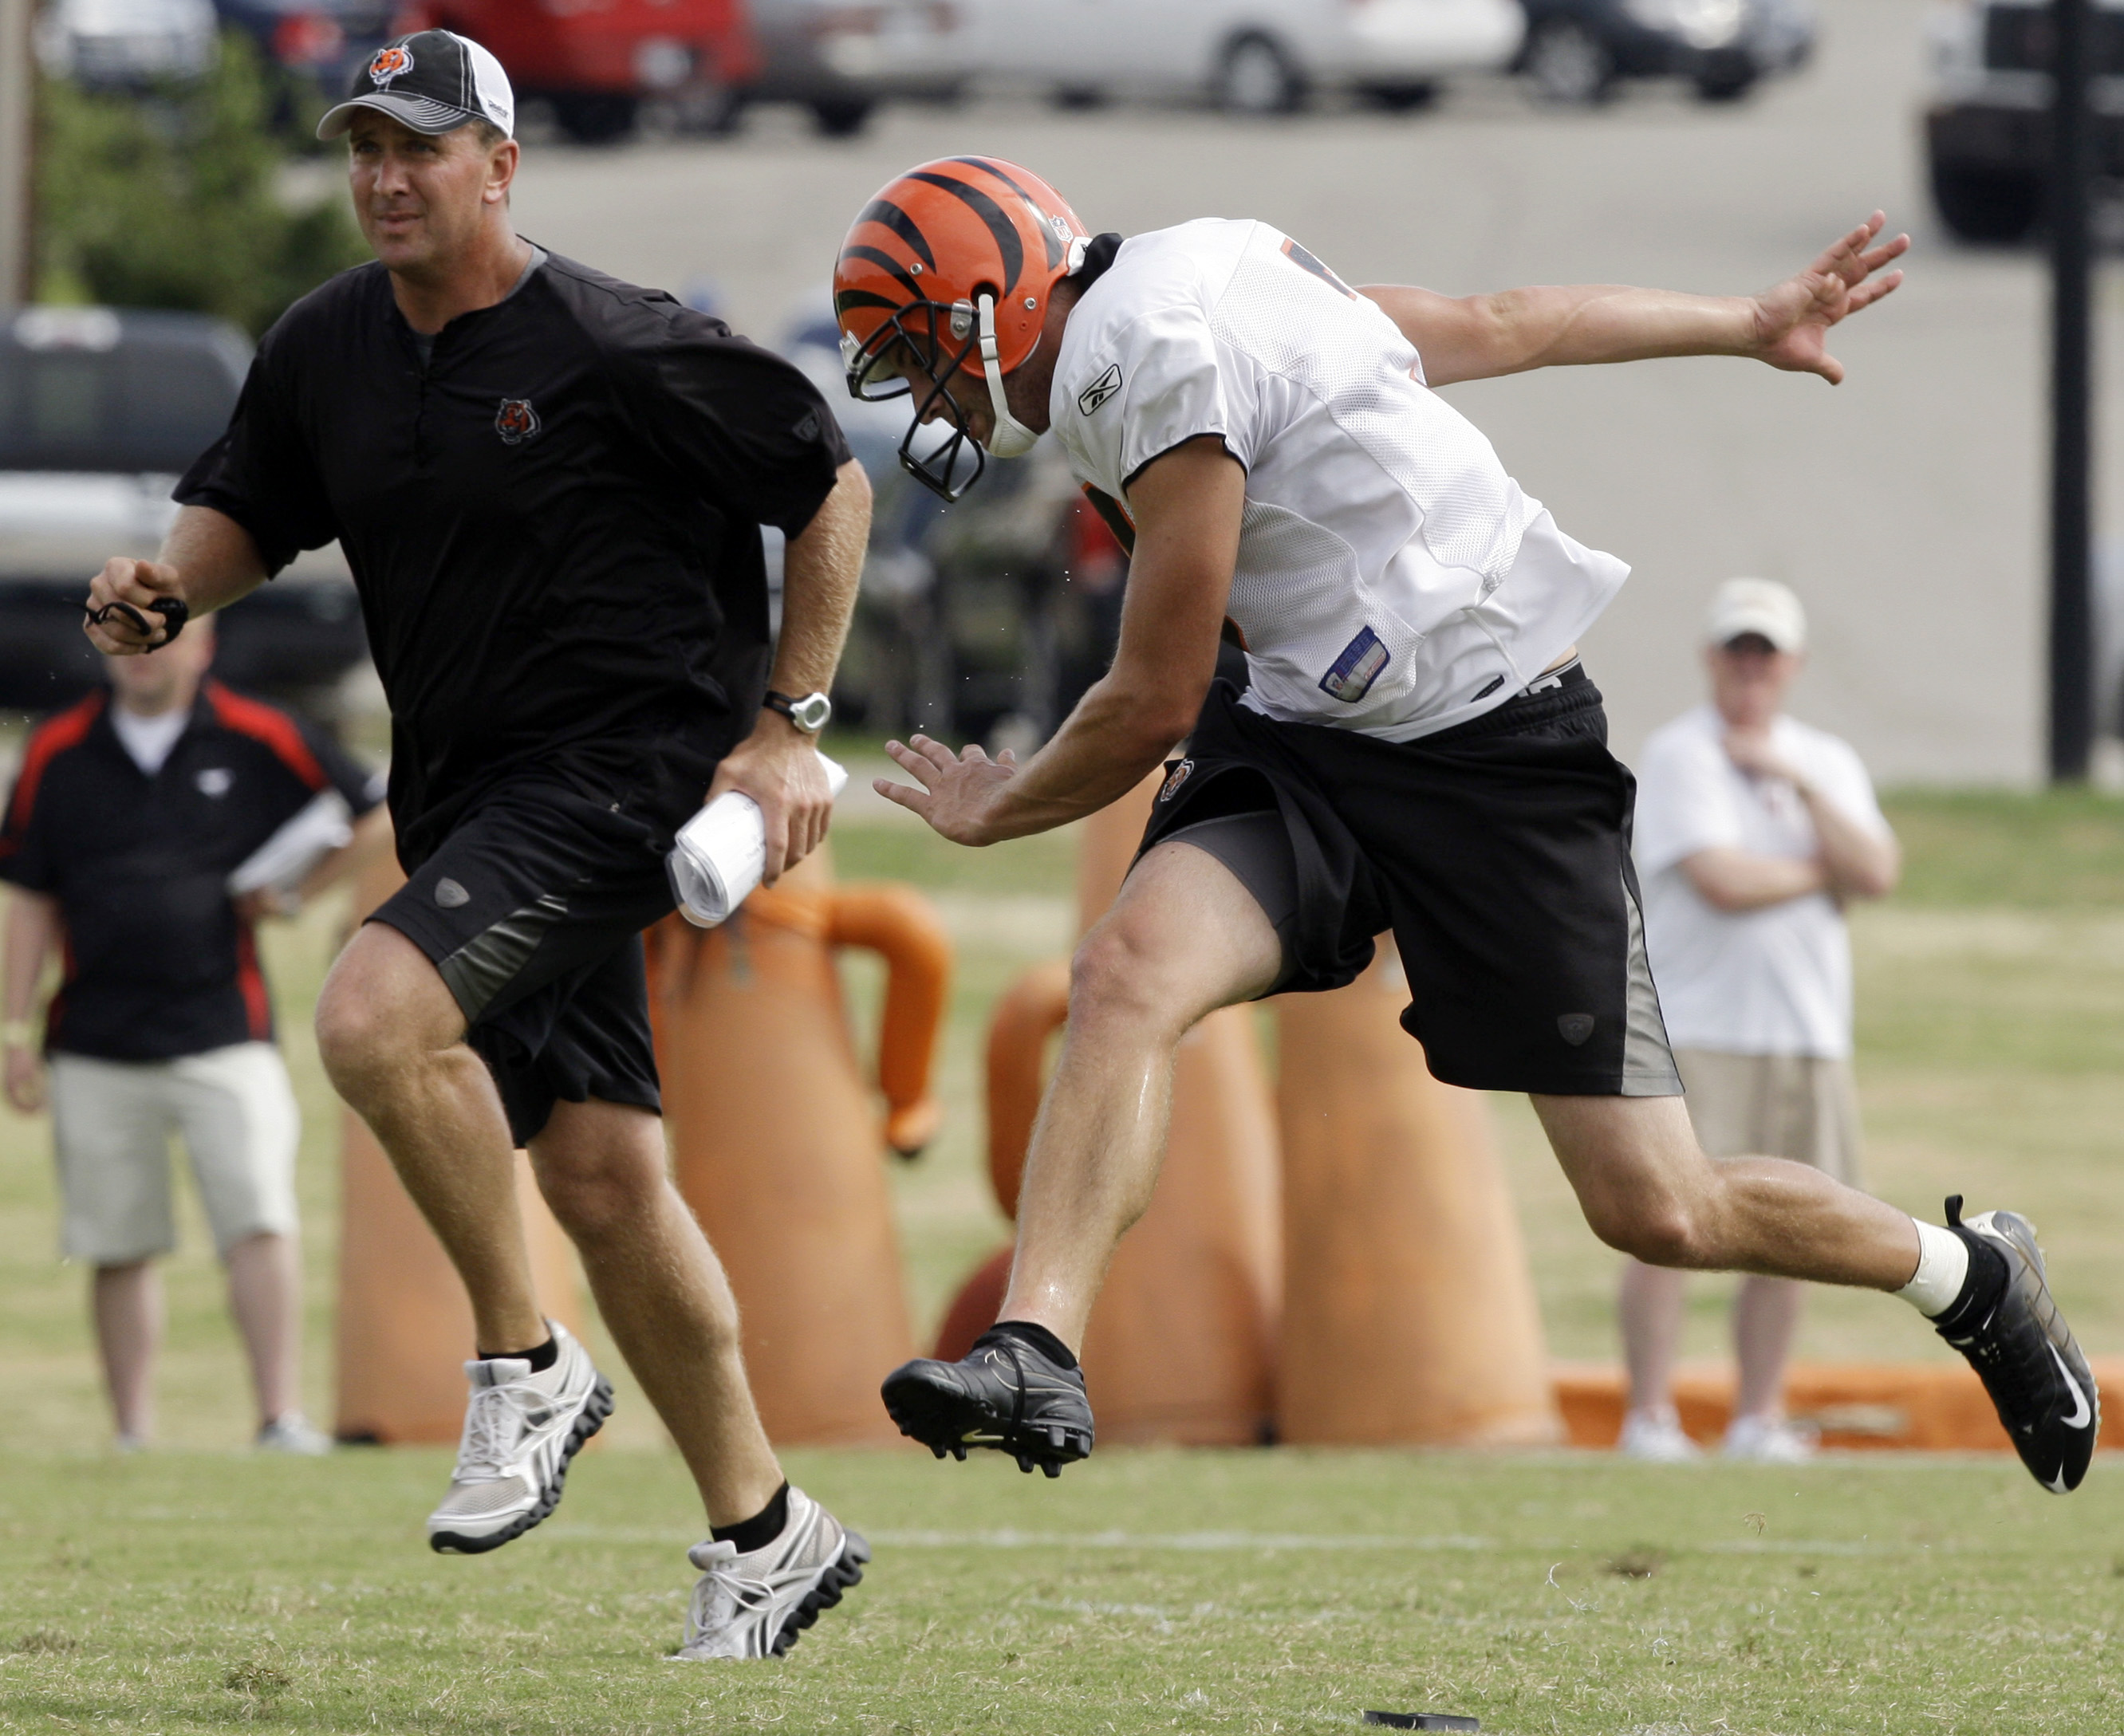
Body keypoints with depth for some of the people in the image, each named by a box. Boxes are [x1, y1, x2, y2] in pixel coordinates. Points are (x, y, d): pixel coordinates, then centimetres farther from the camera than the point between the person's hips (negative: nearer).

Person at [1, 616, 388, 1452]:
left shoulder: (259, 742, 2)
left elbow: (372, 816, 13)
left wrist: (293, 894, 6)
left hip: (223, 1035, -2)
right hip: (95, 1052, 2)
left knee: (260, 1221, -15)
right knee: (116, 1248, 5)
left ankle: (282, 1418, -15)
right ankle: (133, 1436, 13)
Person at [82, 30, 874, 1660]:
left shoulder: (619, 351, -13)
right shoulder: (327, 349, 6)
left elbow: (832, 486, -5)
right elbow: (247, 514, 19)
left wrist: (790, 726, -7)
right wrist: (169, 585, -5)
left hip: (631, 773, -7)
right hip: (472, 795, 7)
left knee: (376, 1017, -27)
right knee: (599, 1174, 8)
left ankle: (526, 1363, -9)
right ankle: (764, 1531, 19)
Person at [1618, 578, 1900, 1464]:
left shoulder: (1827, 762, 16)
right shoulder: (1679, 755, -3)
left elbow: (1878, 871, 0)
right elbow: (1721, 881, -15)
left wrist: (1797, 785, -7)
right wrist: (1822, 872, -1)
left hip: (1808, 1037, 6)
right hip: (1695, 1032, -6)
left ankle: (1759, 1418, 11)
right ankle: (1649, 1417, -9)